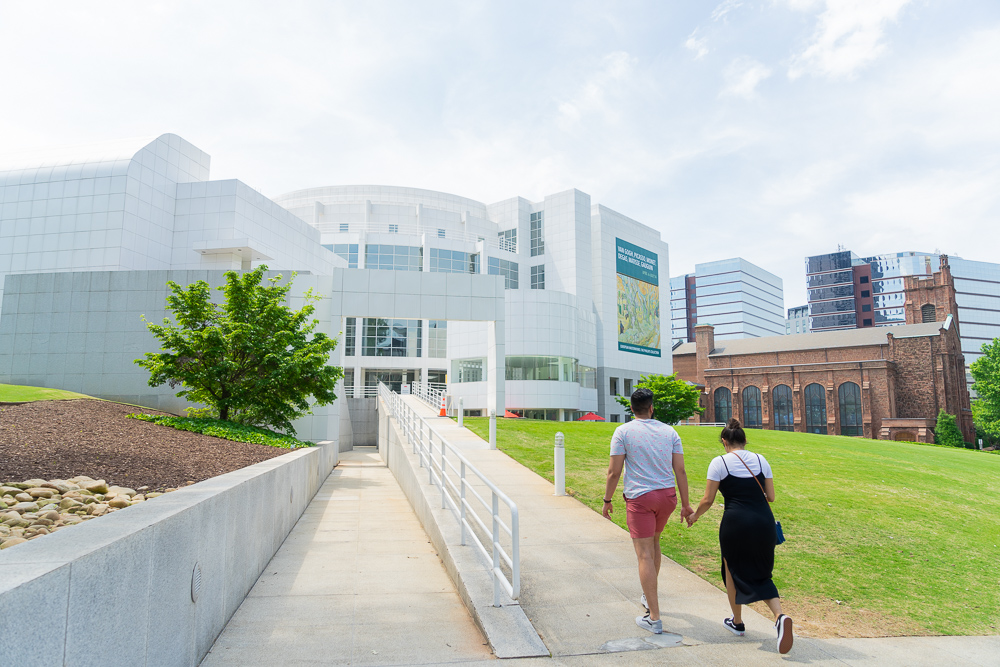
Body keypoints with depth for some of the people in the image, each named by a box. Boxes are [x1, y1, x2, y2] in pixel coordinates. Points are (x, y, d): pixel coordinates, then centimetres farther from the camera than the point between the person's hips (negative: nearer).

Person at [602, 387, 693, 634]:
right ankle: (649, 597, 38)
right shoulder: (669, 431, 4)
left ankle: (654, 618, 3)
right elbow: (680, 470, 2)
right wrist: (685, 504, 8)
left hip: (639, 498, -5)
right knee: (653, 542, 25)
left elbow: (614, 472, -9)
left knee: (645, 555, 0)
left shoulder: (623, 431, -6)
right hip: (667, 495, 5)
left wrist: (607, 500, 2)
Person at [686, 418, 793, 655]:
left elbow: (708, 500, -3)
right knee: (760, 575, 18)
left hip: (736, 523, -4)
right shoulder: (760, 460, 7)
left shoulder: (719, 462, -4)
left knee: (733, 571, 19)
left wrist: (694, 515, 15)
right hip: (764, 522, 4)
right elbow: (770, 497, 10)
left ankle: (737, 622, 34)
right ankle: (780, 616, -7)